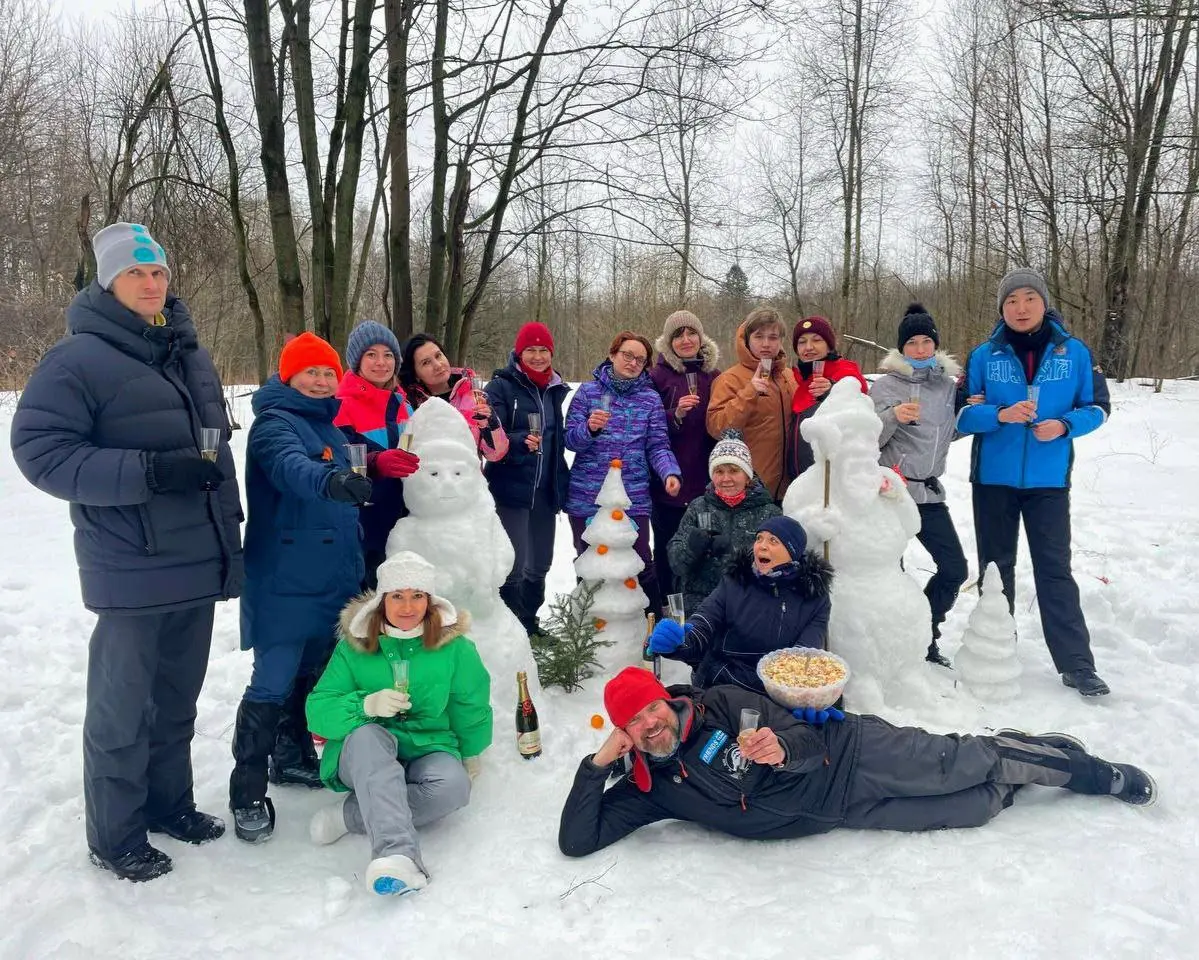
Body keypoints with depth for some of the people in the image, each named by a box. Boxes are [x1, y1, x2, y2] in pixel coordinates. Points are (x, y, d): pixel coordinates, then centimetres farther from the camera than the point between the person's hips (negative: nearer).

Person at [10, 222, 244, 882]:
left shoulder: (190, 353, 13)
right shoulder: (78, 358, -10)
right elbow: (39, 449, -15)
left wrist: (230, 526, 19)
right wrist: (148, 472, -24)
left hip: (199, 561, 7)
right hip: (131, 571, -7)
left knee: (177, 698, 18)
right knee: (123, 706, 5)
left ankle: (168, 803, 35)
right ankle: (115, 836, 22)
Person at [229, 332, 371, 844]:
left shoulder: (329, 426, 15)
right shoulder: (275, 421, -10)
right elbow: (290, 465, -33)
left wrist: (358, 563, 24)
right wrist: (330, 481, -54)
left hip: (330, 578, 8)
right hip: (284, 581, -8)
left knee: (310, 674, 18)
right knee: (273, 682, -7)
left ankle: (293, 756, 35)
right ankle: (247, 793, 5)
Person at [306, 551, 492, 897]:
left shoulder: (454, 645, -1)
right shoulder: (354, 647, -1)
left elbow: (472, 707, 12)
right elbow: (318, 710, -6)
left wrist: (471, 754, 20)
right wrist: (366, 705, -24)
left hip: (427, 754, 1)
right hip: (363, 757, -1)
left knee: (453, 784, -33)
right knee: (368, 735, -37)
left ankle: (349, 814, -21)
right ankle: (397, 852, -52)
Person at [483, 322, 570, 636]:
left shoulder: (556, 389, 12)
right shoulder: (502, 386, -6)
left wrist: (561, 485, 18)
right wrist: (521, 442, -32)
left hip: (545, 490, 6)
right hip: (511, 489, -6)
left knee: (540, 564, 14)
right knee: (514, 565, -8)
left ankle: (529, 622, 31)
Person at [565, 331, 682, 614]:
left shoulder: (650, 398, 5)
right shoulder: (588, 391, 3)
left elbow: (658, 445, 0)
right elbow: (571, 440, 0)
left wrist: (669, 473, -19)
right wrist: (589, 428, -21)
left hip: (632, 498, -1)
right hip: (586, 497, 1)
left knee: (640, 563, -2)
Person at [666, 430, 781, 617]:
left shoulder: (769, 512, 4)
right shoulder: (698, 508, 10)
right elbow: (676, 563, 5)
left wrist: (735, 551, -20)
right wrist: (691, 546, -16)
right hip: (700, 603, 1)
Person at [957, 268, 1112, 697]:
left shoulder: (1073, 352, 1)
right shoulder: (984, 356, 0)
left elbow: (1097, 406, 5)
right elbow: (961, 414, -1)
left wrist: (1064, 426, -15)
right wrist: (1000, 415, -20)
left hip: (1049, 480, -1)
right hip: (993, 479, 1)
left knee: (1054, 568, -1)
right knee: (996, 568, 11)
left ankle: (1077, 664, 5)